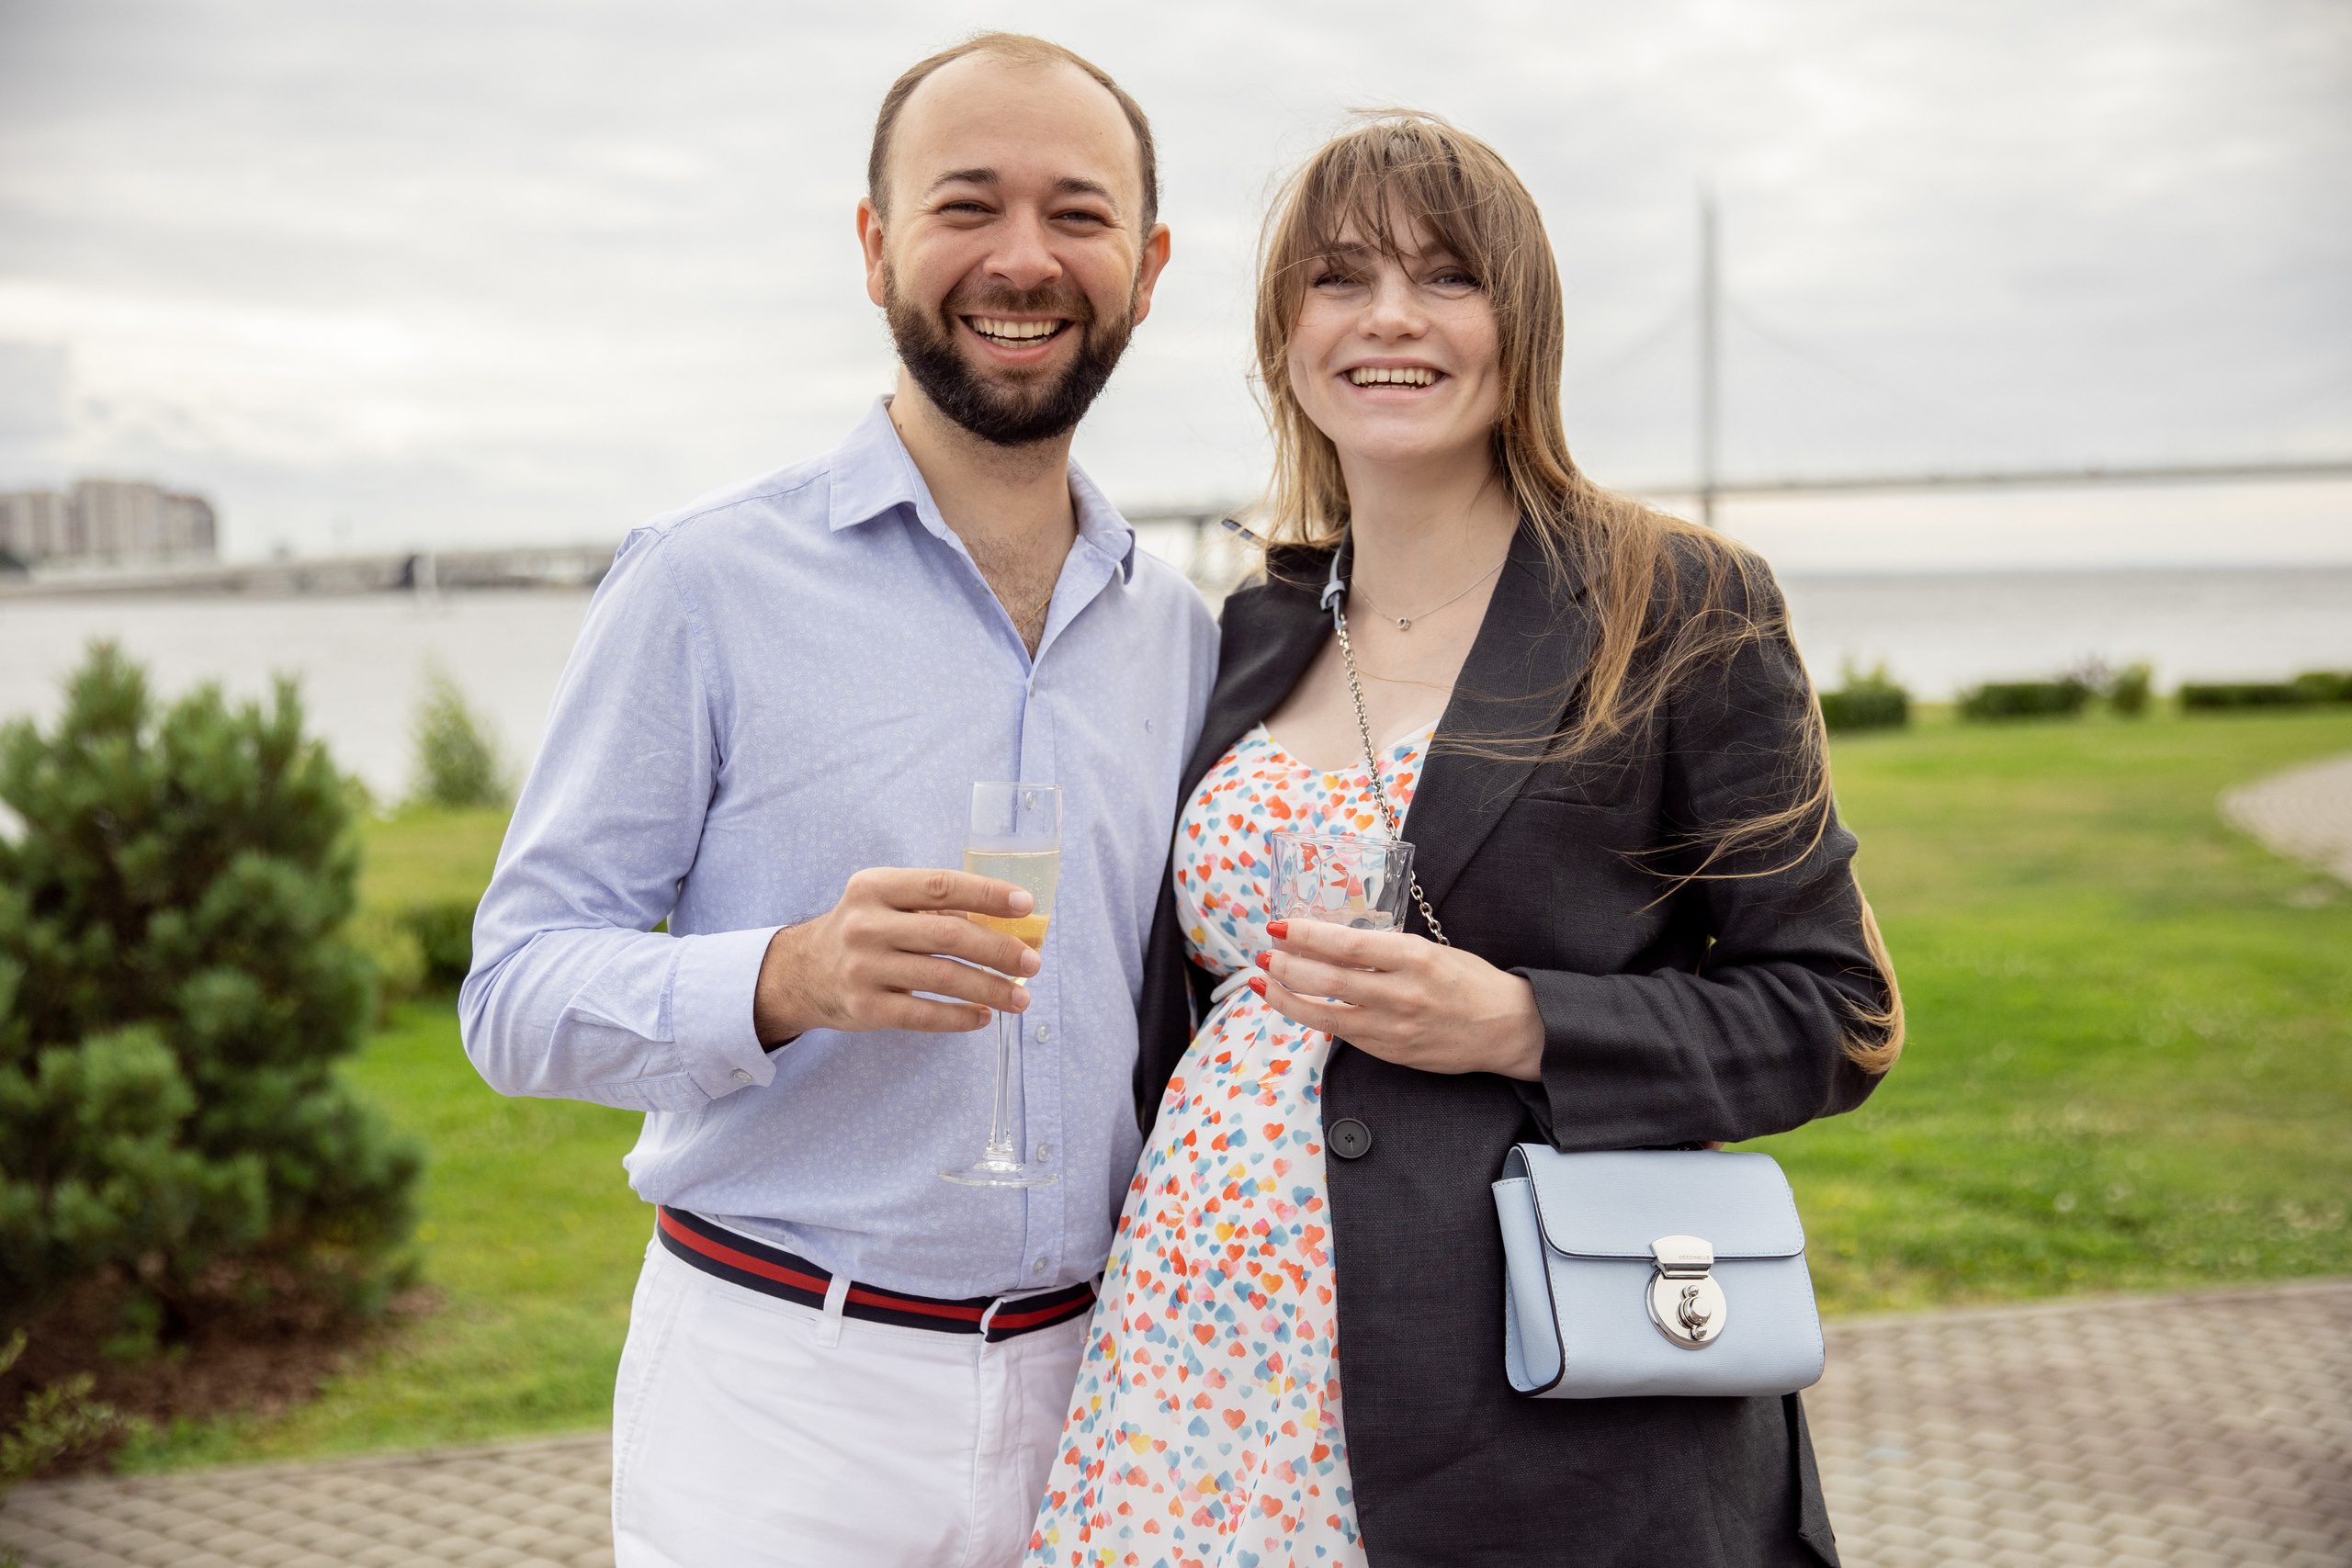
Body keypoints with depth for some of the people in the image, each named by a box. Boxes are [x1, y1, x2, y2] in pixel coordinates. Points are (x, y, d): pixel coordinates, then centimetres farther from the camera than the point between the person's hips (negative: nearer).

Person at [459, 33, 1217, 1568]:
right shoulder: (711, 579, -8)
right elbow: (517, 992, -10)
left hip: (1084, 1387, 4)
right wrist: (787, 981, -27)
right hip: (780, 1398, -4)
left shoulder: (1187, 633, 7)